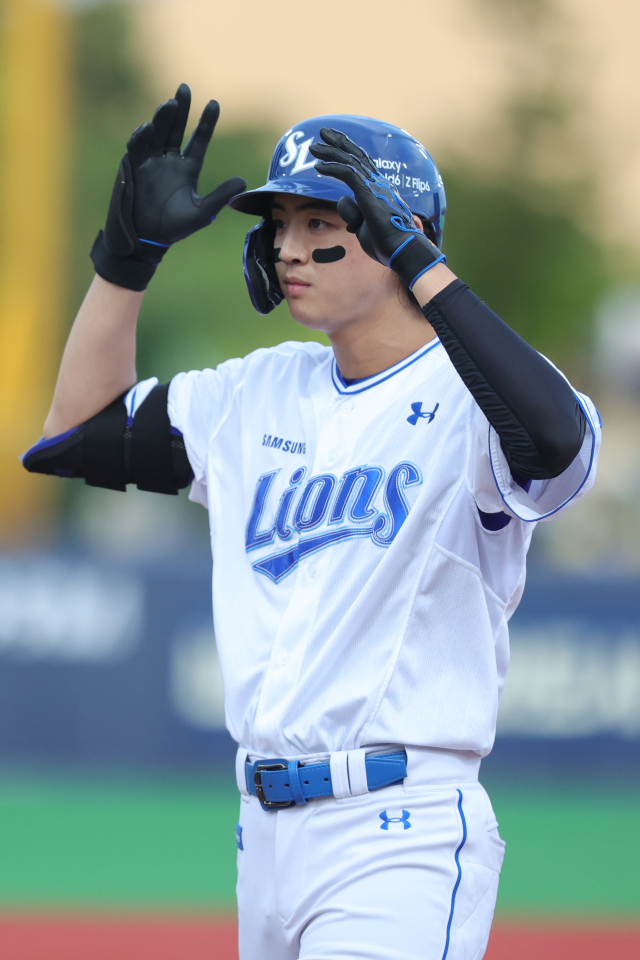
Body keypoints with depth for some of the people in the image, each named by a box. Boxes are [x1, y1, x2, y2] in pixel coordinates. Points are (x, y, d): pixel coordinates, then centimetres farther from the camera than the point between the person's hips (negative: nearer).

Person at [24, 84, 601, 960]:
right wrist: (129, 249, 11)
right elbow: (74, 435, 21)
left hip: (404, 845, -7)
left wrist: (419, 263, -26)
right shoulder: (259, 395, 15)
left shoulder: (461, 401, -8)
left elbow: (558, 443, -31)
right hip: (265, 833, 7)